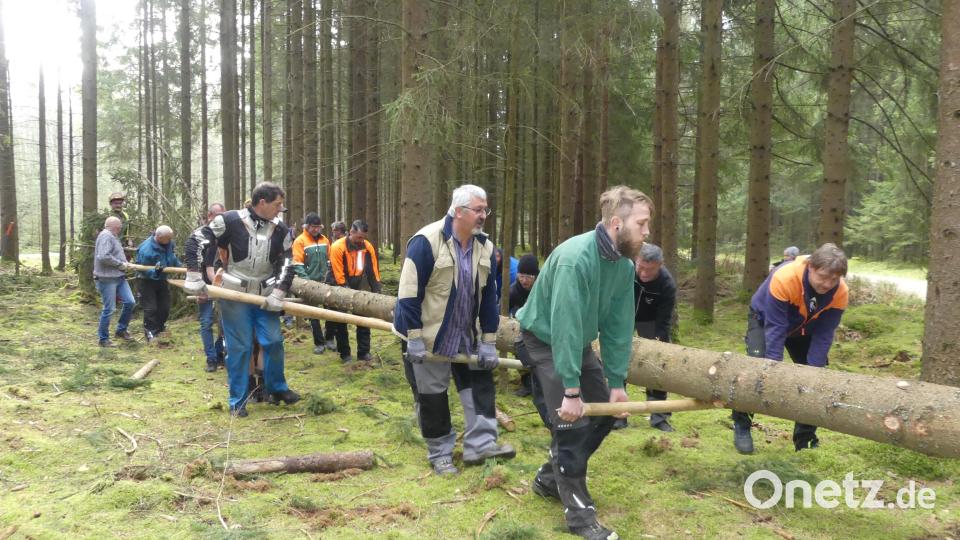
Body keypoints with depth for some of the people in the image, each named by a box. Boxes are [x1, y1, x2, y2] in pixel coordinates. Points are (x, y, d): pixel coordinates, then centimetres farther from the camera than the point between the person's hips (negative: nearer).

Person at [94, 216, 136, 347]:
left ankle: (121, 330, 21)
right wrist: (120, 264, -16)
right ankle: (103, 339, 8)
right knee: (109, 309, -4)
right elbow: (103, 257, -26)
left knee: (130, 302, 5)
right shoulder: (106, 236, -15)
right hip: (107, 279, -10)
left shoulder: (113, 237, 18)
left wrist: (124, 264, 6)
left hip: (119, 277, 10)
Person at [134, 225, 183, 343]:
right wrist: (155, 271, -40)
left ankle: (159, 328, 32)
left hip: (162, 279, 7)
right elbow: (143, 269, -25)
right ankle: (150, 333, 6)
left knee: (164, 306, 13)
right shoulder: (146, 249, -32)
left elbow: (173, 257, 8)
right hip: (147, 281, -7)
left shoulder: (169, 243, -12)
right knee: (151, 308, -7)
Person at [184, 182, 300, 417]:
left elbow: (286, 263, 5)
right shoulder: (231, 220, -12)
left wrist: (278, 292, -7)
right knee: (239, 347, 0)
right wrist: (194, 277, -10)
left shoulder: (280, 230, 1)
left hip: (265, 295, 4)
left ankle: (277, 389, 24)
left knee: (274, 342, 3)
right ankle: (238, 401, 12)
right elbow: (199, 240, -7)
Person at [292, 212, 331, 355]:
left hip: (325, 281, 4)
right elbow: (297, 264, -12)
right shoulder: (300, 241, -8)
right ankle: (319, 343, 9)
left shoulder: (324, 240, 5)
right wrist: (306, 279, -21)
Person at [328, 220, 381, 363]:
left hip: (358, 286, 4)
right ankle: (344, 353, 15)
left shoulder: (368, 247, -8)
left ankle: (364, 352, 13)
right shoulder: (338, 247, -21)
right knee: (340, 321, 4)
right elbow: (338, 275, -22)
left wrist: (376, 291, -9)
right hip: (340, 288, -4)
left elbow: (373, 270, -4)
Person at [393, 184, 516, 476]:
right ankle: (440, 453, 21)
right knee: (432, 396, 5)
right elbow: (409, 292, -21)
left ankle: (480, 444, 17)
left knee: (481, 383, 6)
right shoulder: (426, 241, -21)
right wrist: (414, 338, -21)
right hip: (429, 337, -6)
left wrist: (488, 341, 0)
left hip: (466, 337, 6)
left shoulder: (485, 247, -1)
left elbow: (489, 296, 3)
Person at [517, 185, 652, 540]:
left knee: (604, 412, 7)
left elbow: (619, 326, -4)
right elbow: (565, 326, -34)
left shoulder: (624, 265, -8)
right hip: (545, 338, -8)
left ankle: (550, 477, 23)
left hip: (578, 341, 8)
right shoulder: (575, 258, -33)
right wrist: (570, 390, -32)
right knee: (571, 419, -13)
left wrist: (616, 382, -6)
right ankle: (578, 511, 0)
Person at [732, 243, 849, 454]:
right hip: (766, 319, -4)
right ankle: (741, 426, -7)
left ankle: (805, 440, 11)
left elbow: (823, 336, -23)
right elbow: (775, 329, -37)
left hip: (804, 328, 4)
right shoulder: (784, 278, -41)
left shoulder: (840, 293, -28)